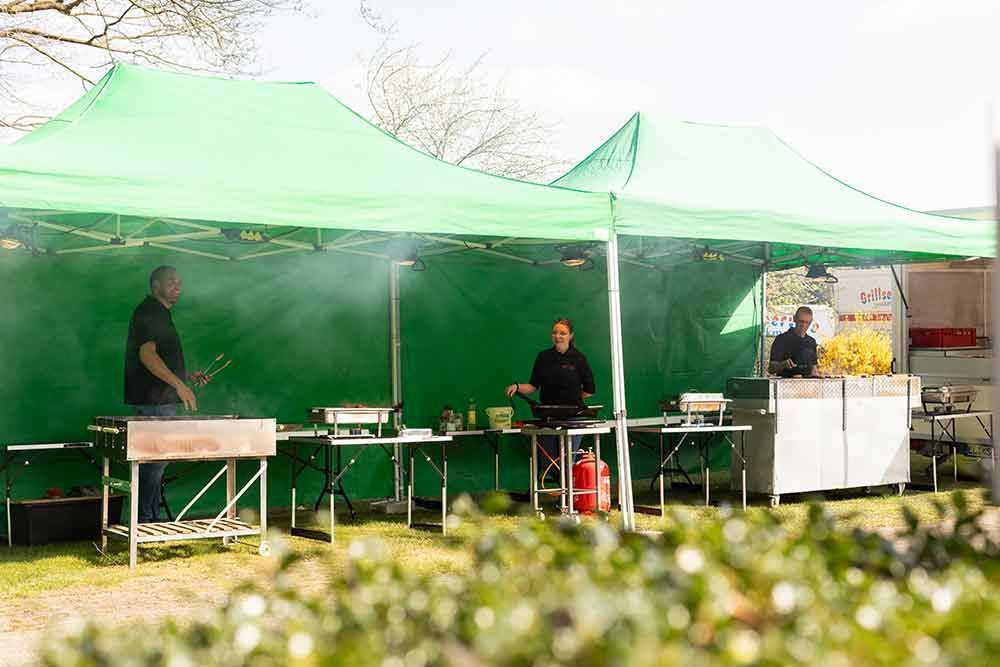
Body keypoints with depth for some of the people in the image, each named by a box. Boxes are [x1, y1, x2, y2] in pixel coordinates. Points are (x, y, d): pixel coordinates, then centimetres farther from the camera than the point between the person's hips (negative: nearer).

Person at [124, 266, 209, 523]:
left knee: (157, 461, 12)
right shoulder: (148, 312, -10)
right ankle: (145, 519, -5)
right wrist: (179, 384, -28)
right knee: (154, 461, -9)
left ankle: (151, 520, 18)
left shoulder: (160, 314, 21)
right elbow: (146, 354, -23)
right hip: (153, 402, -11)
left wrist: (187, 377, 17)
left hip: (161, 402, 11)